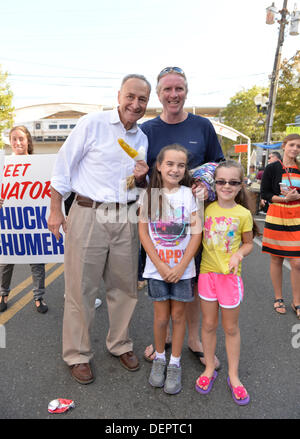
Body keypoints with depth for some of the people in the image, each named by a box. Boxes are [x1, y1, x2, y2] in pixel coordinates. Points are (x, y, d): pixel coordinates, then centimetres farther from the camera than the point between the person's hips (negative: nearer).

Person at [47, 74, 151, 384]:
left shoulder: (143, 139, 13)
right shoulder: (92, 123, -3)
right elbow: (64, 165, -2)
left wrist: (141, 177, -4)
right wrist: (55, 210, -4)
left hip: (125, 218, 5)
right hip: (88, 215, -4)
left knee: (124, 286, 12)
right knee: (80, 288, 3)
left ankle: (120, 344, 34)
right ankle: (77, 355, 23)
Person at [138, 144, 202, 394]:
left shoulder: (190, 194, -4)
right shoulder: (149, 194, -3)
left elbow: (196, 233, -6)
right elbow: (143, 233, -4)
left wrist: (181, 267, -12)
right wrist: (160, 266, -10)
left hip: (183, 267, 0)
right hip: (157, 268, 0)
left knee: (178, 315, 10)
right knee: (161, 316, 10)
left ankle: (175, 363, 29)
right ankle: (159, 358, 34)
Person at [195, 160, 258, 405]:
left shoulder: (243, 214, -7)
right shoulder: (206, 208, -2)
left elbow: (248, 243, 5)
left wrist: (239, 254, -17)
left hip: (230, 275, -1)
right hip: (207, 272, 2)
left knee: (231, 327, 12)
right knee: (208, 324, 14)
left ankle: (233, 376, 31)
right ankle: (210, 369, 34)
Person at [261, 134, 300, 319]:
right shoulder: (272, 168, -1)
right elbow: (264, 194, -3)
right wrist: (284, 198, -16)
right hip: (276, 218, -2)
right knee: (276, 260, 7)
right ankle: (278, 298, 25)